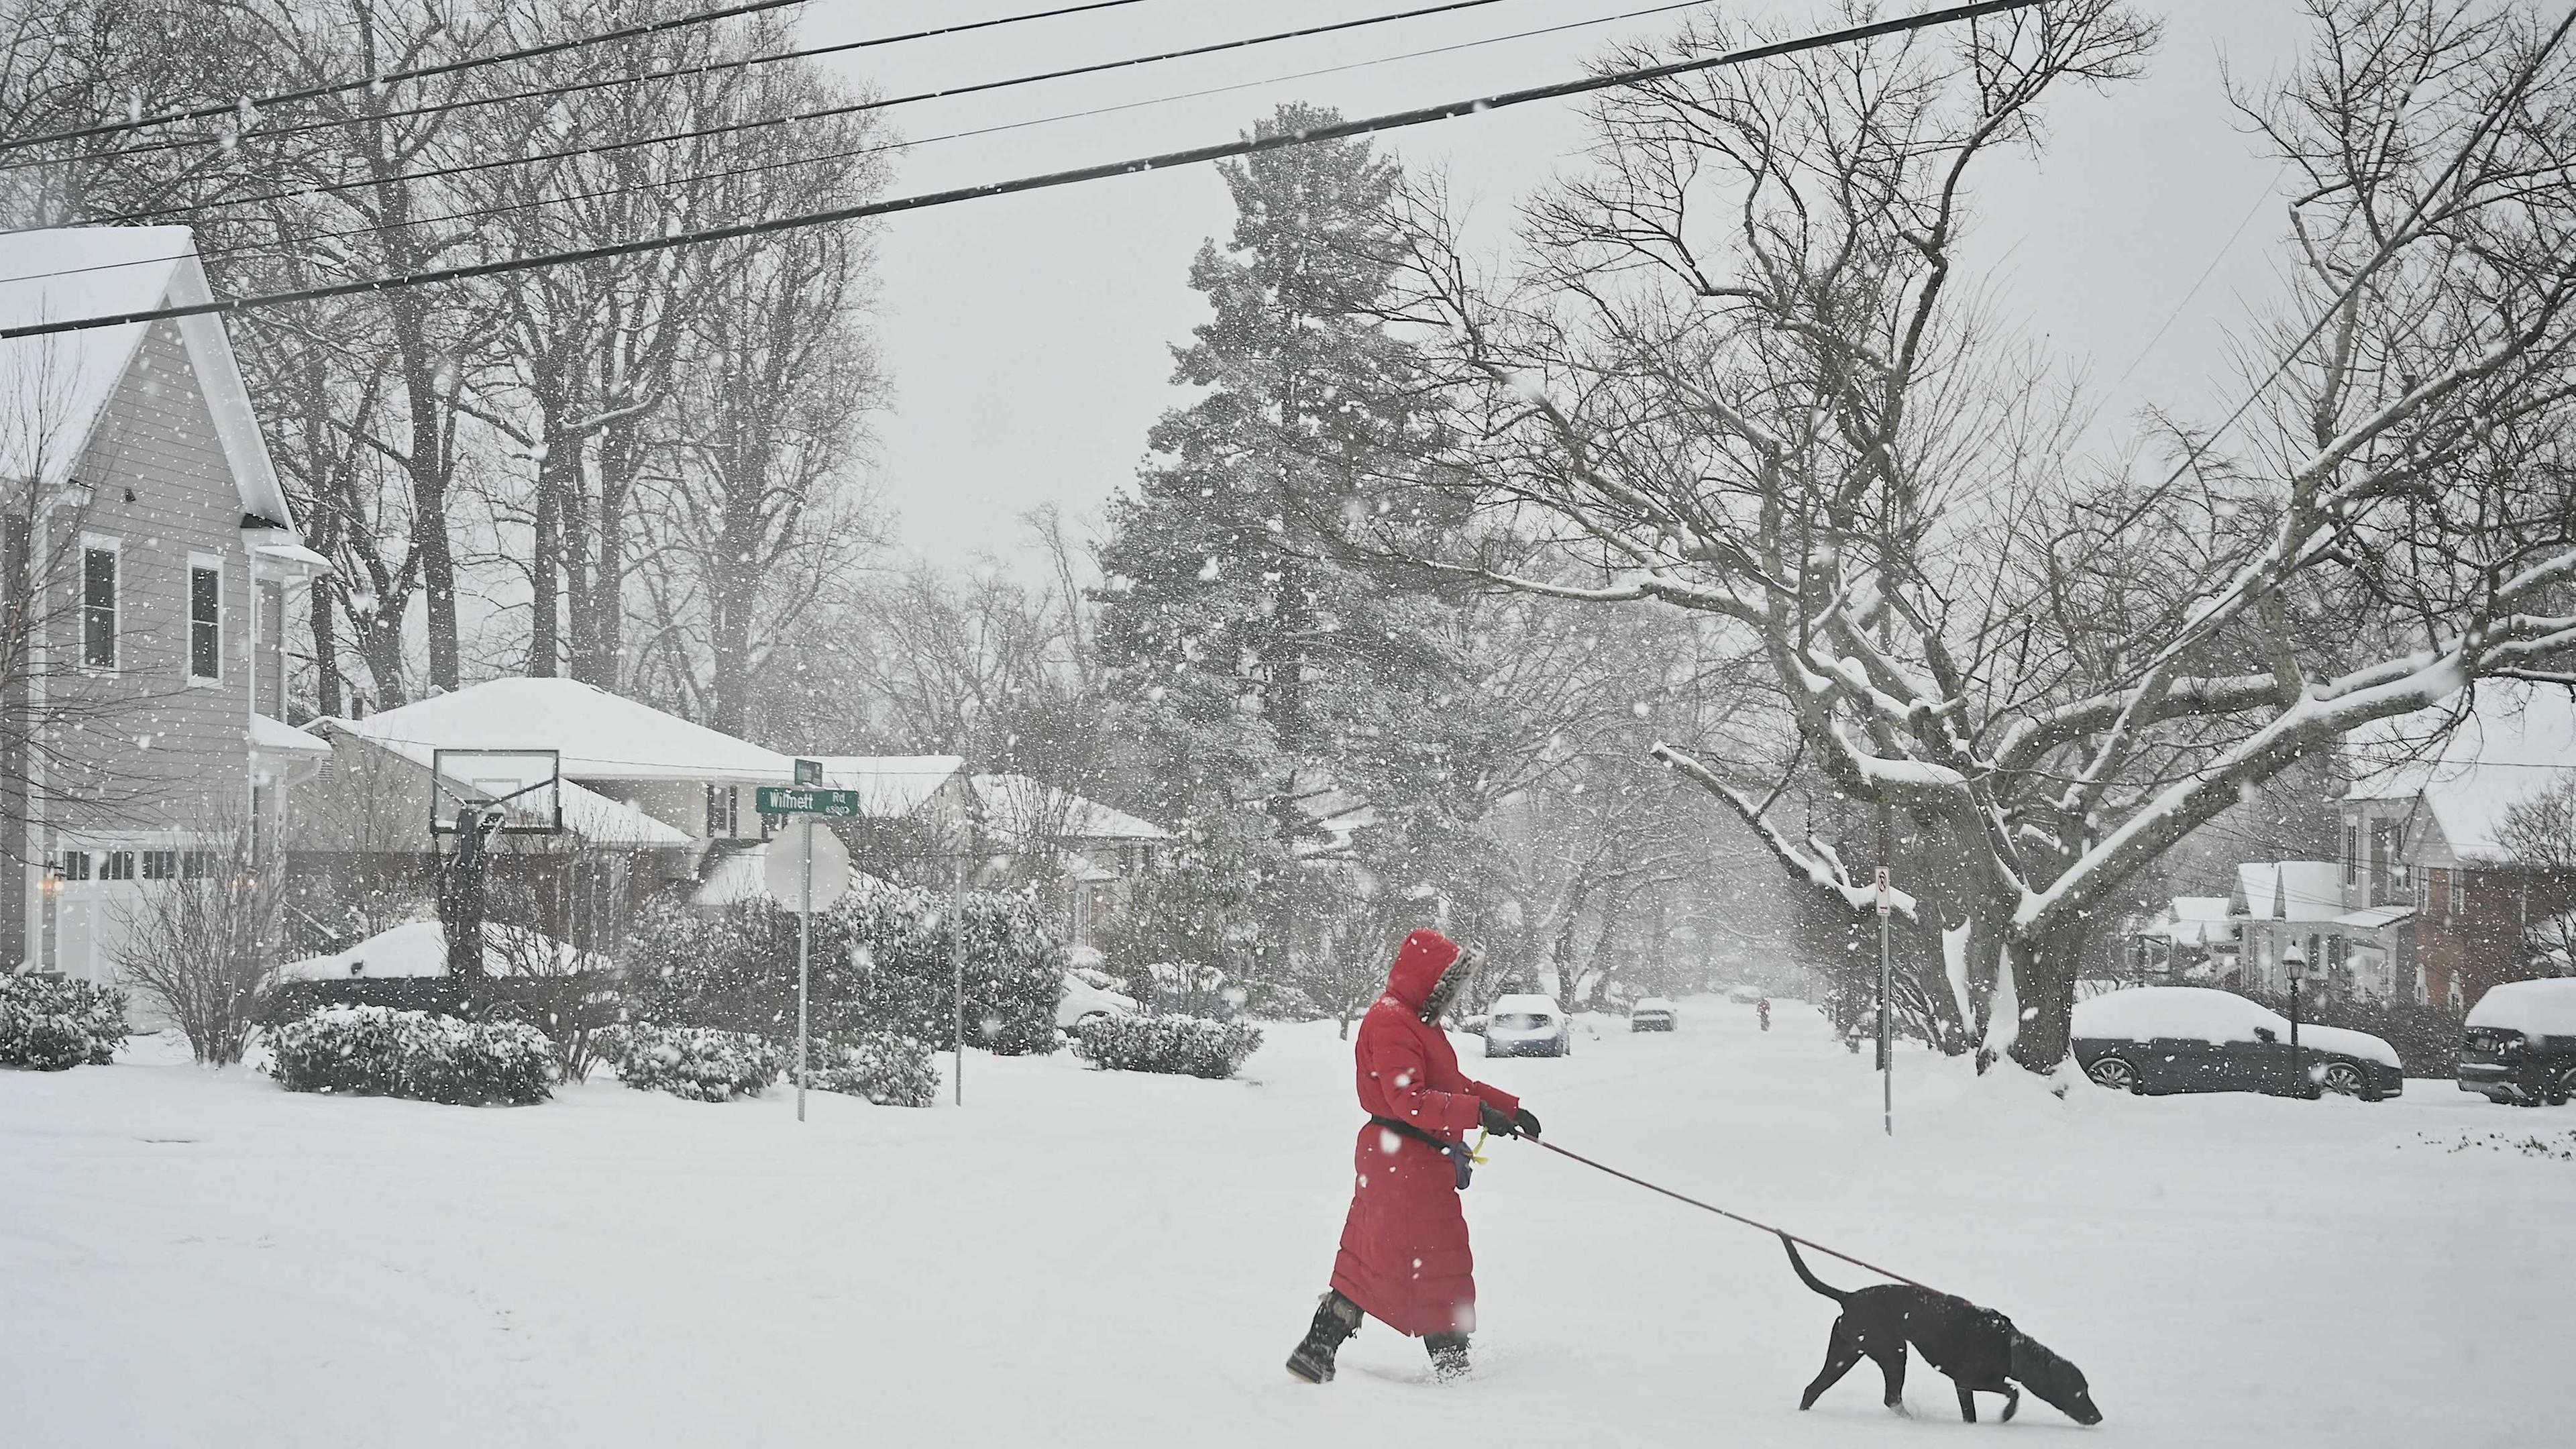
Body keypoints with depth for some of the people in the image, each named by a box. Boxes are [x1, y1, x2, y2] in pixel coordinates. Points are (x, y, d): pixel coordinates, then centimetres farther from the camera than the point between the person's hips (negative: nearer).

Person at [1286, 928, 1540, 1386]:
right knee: (1441, 1262, -3)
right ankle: (1451, 1365, 6)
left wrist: (1509, 1108, 15)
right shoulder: (1391, 1023, -17)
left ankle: (1315, 1354, 16)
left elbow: (1454, 1084, 23)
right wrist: (1479, 1113, -29)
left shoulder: (1419, 1022, 18)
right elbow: (1408, 1100, -26)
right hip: (1406, 1163, -11)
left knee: (1370, 1263, 13)